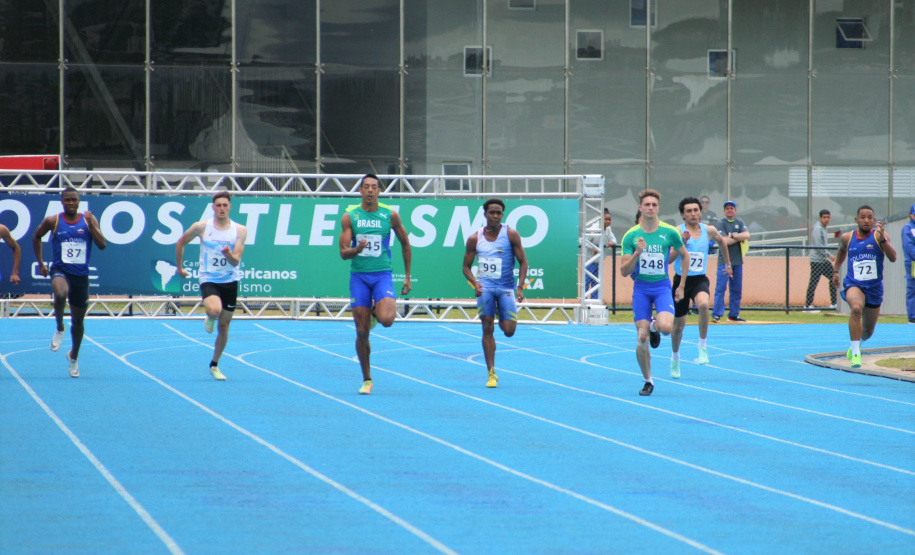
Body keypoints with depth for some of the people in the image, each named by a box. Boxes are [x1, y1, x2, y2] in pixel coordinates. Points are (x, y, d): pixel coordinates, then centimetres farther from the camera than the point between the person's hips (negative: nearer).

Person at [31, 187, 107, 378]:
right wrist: (40, 263, 12)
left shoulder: (88, 220, 0)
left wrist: (91, 225, -17)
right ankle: (59, 328, -10)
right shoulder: (52, 221, -2)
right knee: (60, 294, -38)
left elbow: (102, 245, -5)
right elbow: (36, 236, 15)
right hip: (60, 270, -2)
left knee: (78, 320, 12)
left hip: (81, 275, 2)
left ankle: (74, 356, 35)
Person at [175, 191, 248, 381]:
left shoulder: (240, 230, -4)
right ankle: (209, 319, 8)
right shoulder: (201, 227, -5)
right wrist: (179, 267, 15)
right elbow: (180, 243, 11)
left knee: (224, 326, 7)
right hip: (208, 279, -2)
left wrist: (229, 255, -32)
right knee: (214, 310, -31)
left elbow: (236, 261, -10)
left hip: (230, 281, 2)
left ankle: (214, 365, 25)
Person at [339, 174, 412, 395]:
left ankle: (376, 311, 13)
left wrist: (407, 276, 12)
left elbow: (405, 244, 13)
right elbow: (343, 252, -2)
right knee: (362, 332, -1)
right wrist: (357, 249, -24)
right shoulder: (350, 216, 1)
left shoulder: (390, 215, 0)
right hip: (358, 276, 1)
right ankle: (366, 380, 13)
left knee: (386, 319, -25)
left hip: (382, 274, -1)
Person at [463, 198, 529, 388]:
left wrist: (520, 287, -13)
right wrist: (474, 282, -11)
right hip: (485, 287, 1)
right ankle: (491, 373, -2)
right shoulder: (475, 238, 3)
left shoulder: (511, 235, -2)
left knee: (509, 330, -7)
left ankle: (505, 316, 33)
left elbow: (523, 261, 0)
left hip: (506, 288, -1)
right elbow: (466, 266, 9)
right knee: (487, 329, -8)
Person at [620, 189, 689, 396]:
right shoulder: (631, 236, -2)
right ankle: (648, 381, 11)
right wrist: (637, 253, -20)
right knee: (642, 339, -7)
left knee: (666, 327, -26)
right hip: (641, 288, 0)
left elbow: (684, 255, 15)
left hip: (662, 286, 0)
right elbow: (624, 271, -3)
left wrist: (682, 286, 12)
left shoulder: (669, 232, -2)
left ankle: (654, 327, 12)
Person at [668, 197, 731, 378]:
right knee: (678, 324, 11)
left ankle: (702, 347, -20)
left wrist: (728, 264, 31)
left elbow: (721, 241, 23)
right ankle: (675, 357, 39)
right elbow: (668, 259, -16)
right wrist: (681, 242, -28)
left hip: (699, 280, 0)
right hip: (681, 280, 0)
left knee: (703, 304, -34)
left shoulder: (709, 231, 0)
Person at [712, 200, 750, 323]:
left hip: (737, 261, 5)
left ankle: (734, 315, 15)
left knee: (737, 289, 8)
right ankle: (717, 315, -12)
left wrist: (732, 236, -13)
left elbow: (747, 235, -5)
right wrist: (740, 237, -6)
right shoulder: (720, 223, -3)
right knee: (721, 288, -10)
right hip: (724, 260, -5)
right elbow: (724, 241, -15)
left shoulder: (740, 222, 11)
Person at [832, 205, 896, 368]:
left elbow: (893, 258, -22)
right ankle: (855, 353, -33)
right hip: (854, 284, -1)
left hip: (874, 288, 1)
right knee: (856, 308, -35)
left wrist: (882, 238, -33)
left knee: (868, 331, 15)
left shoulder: (879, 236, -8)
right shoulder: (847, 238, 1)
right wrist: (835, 270, 23)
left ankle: (856, 344, 51)